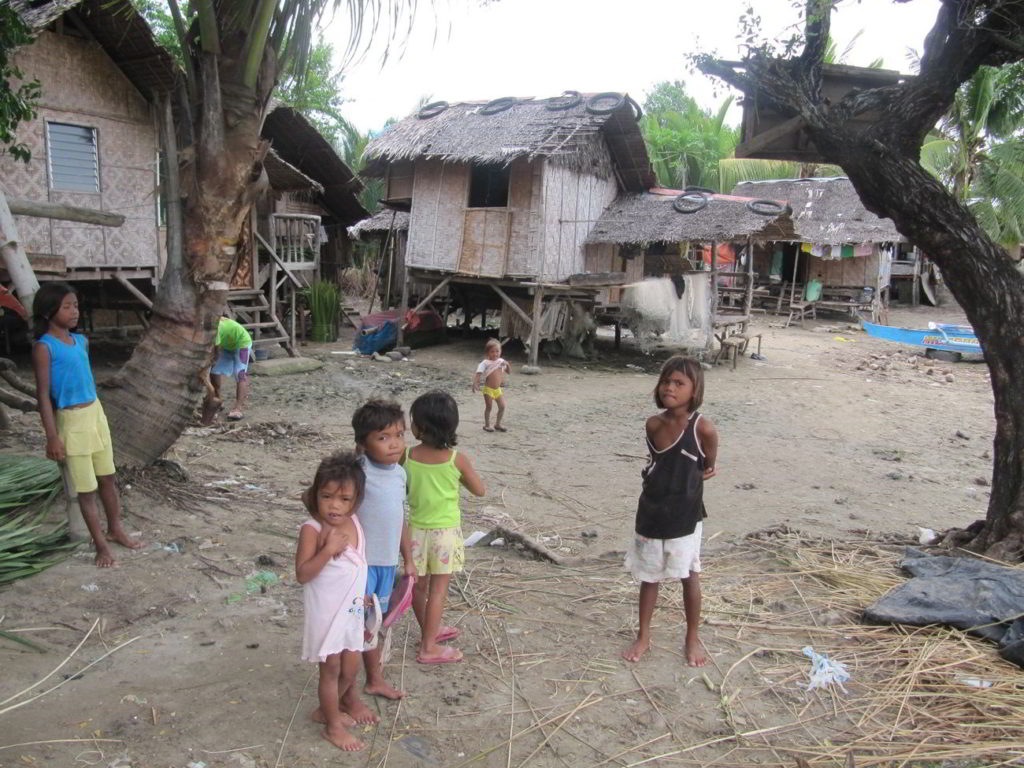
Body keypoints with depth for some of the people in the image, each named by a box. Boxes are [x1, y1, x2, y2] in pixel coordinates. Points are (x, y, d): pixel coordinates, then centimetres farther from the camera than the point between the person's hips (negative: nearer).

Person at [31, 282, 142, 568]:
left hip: (96, 413, 6)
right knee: (86, 488, 4)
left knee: (108, 478, 16)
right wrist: (52, 437, -17)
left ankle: (115, 529, 31)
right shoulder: (44, 347, -14)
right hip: (71, 421, -6)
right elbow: (43, 394, -14)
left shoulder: (81, 341, 6)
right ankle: (101, 544, 15)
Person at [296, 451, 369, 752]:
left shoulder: (354, 522, -2)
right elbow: (302, 574, -26)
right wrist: (328, 549, -36)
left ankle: (326, 709, 42)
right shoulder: (312, 529, -22)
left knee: (350, 669, 18)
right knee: (331, 670, 10)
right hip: (326, 614, -6)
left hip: (353, 611, 6)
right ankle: (333, 726, 29)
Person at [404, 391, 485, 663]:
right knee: (438, 588, 7)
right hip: (445, 530, -2)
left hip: (417, 529, 3)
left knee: (419, 585, 18)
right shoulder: (457, 459, -16)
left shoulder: (407, 456, -12)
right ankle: (429, 648, 13)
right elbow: (479, 490, -4)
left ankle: (430, 630, 36)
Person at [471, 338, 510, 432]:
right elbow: (478, 373, -18)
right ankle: (487, 425, 17)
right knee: (488, 407, 3)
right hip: (488, 389, -5)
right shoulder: (485, 363, -10)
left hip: (498, 389, 5)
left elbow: (509, 372, 10)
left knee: (502, 406, 5)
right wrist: (475, 384, -31)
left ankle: (497, 424, 21)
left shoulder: (501, 361, 5)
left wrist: (507, 365, -11)